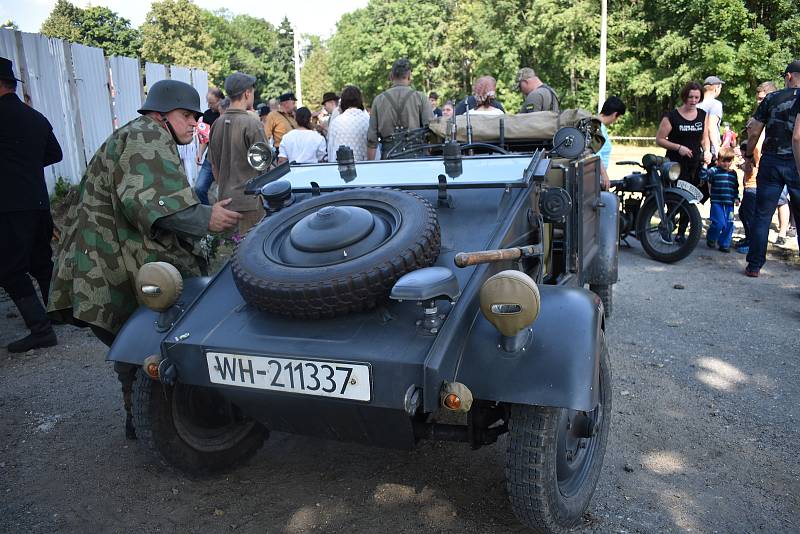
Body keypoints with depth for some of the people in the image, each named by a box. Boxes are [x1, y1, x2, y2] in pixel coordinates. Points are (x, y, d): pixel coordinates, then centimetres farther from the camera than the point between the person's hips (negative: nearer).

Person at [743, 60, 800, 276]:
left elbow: (754, 132, 1)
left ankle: (754, 265, 6)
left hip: (771, 162, 0)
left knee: (762, 216, 6)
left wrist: (748, 156, 14)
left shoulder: (772, 98, 1)